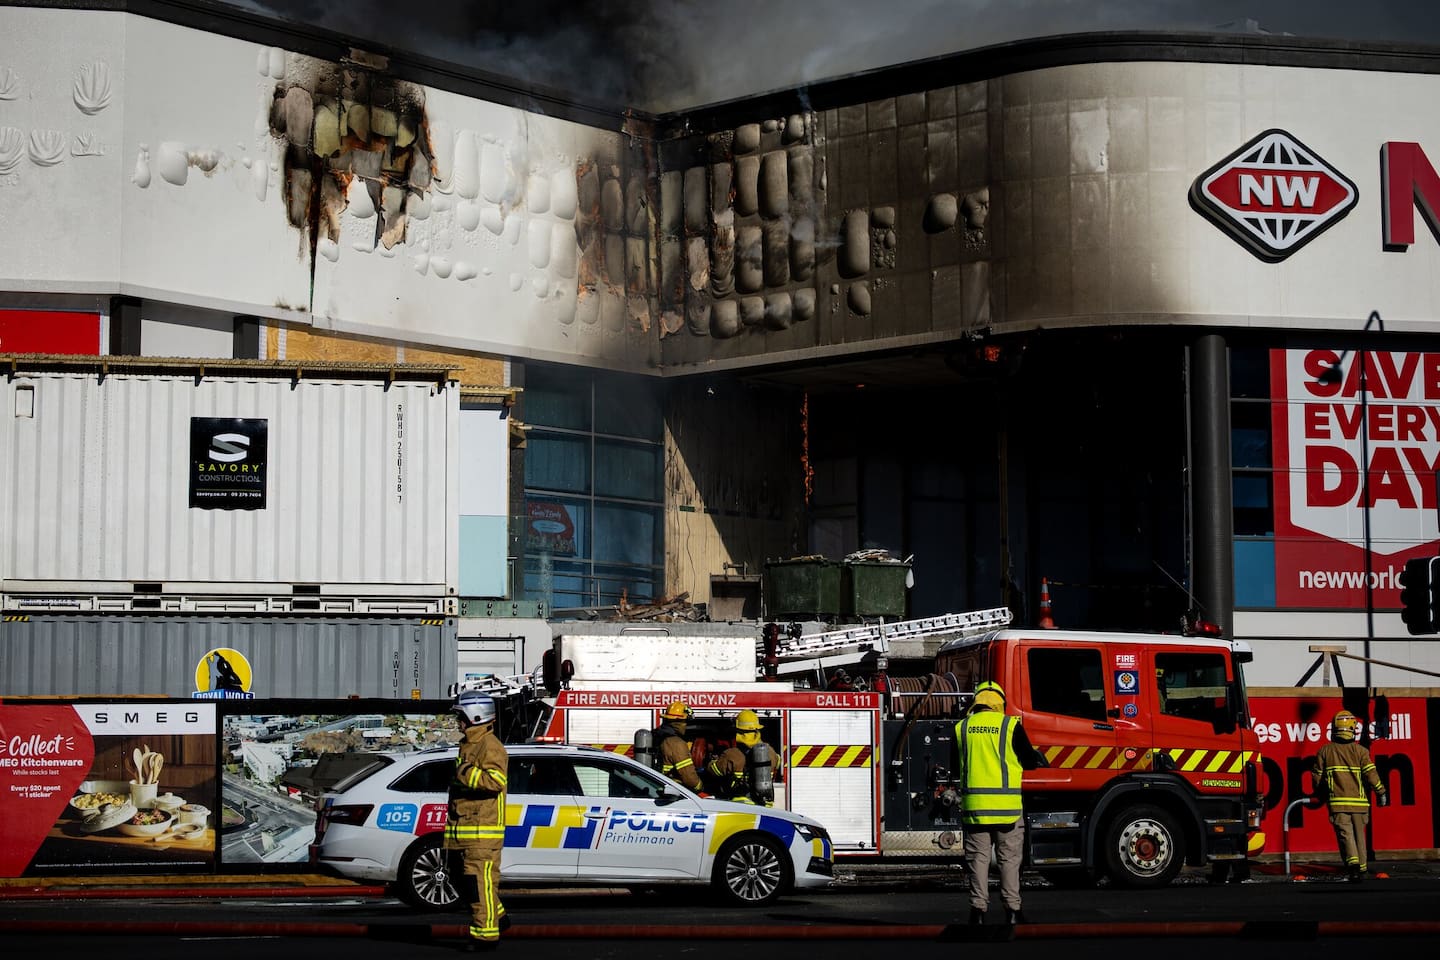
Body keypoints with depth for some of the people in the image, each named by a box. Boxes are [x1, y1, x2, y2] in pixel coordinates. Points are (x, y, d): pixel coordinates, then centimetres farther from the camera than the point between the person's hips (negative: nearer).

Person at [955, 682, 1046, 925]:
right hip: (1006, 804, -2)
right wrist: (1040, 759, 25)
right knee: (1009, 859, 6)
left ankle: (978, 909, 4)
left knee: (978, 858, 7)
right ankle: (1012, 910, 7)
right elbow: (1029, 761, 3)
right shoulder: (1010, 725, -4)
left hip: (974, 804, 2)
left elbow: (955, 766, 14)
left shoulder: (962, 728, 5)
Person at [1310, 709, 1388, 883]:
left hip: (1337, 802, -1)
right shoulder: (1360, 750, -1)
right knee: (1359, 835, 14)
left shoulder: (1325, 751, 4)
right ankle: (1361, 870, 20)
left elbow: (1317, 776, 9)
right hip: (1359, 801, 1)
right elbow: (1371, 773, -7)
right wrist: (1381, 793, 5)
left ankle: (1353, 865, -28)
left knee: (1345, 834, -6)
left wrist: (1321, 795, 26)